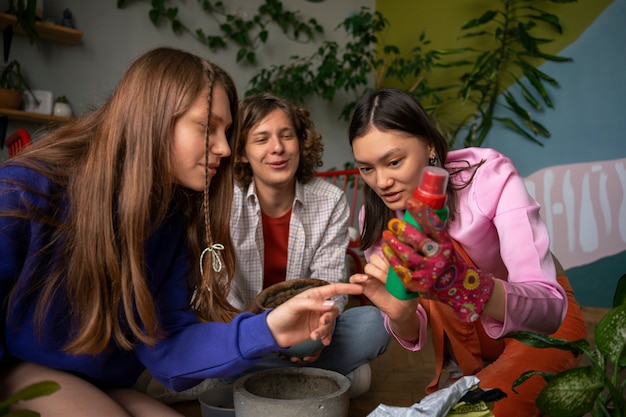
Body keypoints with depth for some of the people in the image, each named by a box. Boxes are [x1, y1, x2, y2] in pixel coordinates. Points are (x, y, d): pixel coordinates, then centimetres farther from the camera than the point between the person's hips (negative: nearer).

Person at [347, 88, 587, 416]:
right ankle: (467, 380, -5)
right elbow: (413, 335, -11)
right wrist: (400, 314, -36)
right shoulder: (376, 218, -14)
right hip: (472, 334, 3)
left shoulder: (489, 173, -26)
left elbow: (549, 307, -35)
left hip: (547, 319, -3)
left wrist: (461, 284, -55)